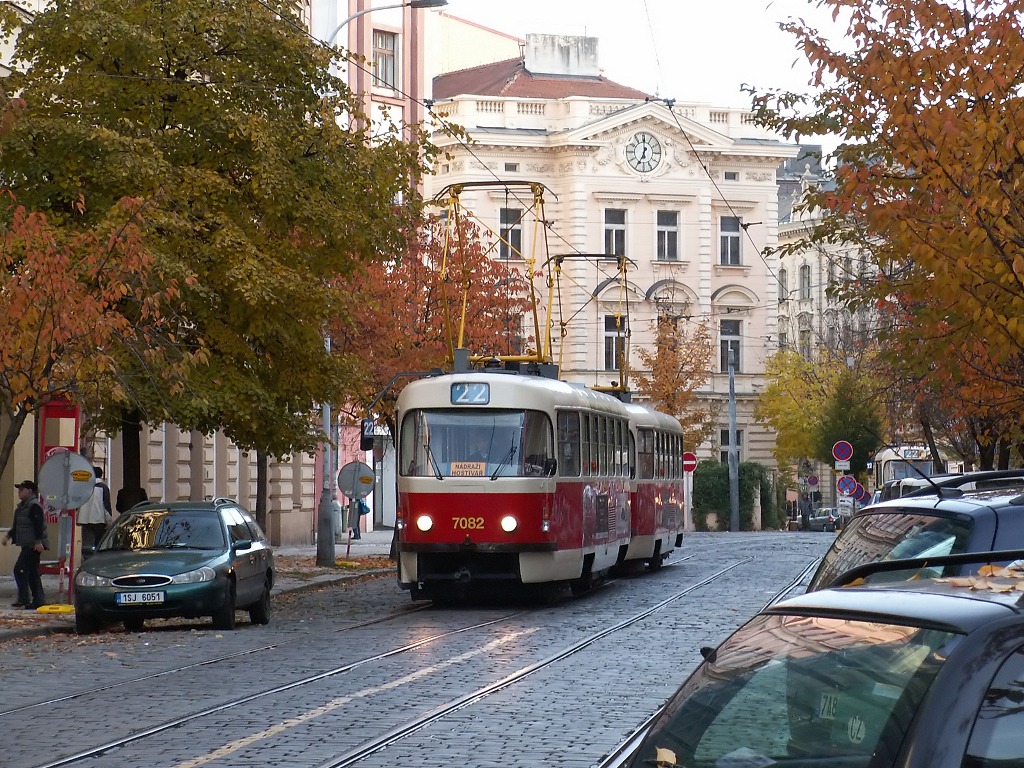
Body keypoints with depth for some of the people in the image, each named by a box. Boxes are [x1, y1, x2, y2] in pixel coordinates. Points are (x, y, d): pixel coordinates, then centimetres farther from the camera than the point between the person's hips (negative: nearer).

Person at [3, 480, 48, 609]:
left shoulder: (34, 506, -13)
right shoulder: (21, 506, 19)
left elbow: (39, 525, -20)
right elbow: (16, 526, 26)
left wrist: (38, 541, -26)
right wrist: (8, 536, 16)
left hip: (33, 545, -11)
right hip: (27, 545, 11)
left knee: (20, 569, -14)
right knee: (32, 573, 11)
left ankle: (24, 599, -13)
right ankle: (39, 600, 13)